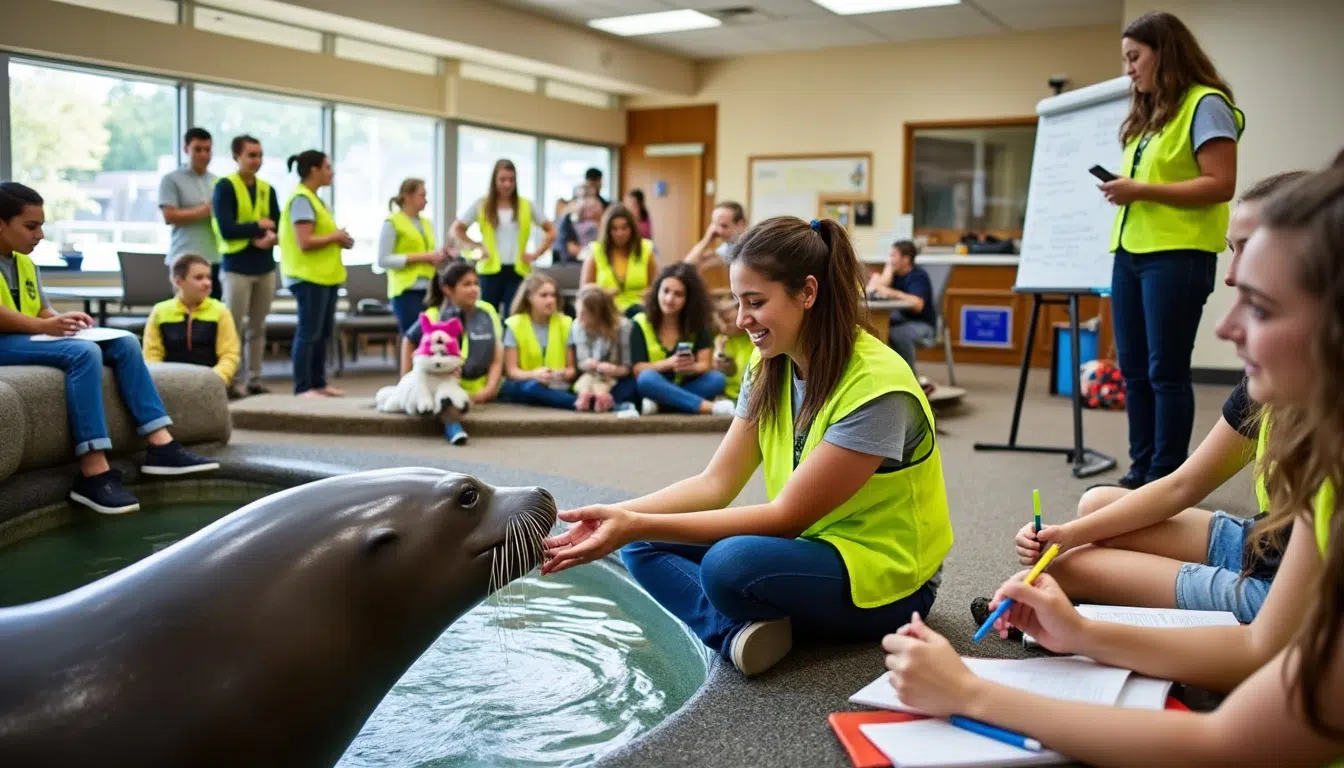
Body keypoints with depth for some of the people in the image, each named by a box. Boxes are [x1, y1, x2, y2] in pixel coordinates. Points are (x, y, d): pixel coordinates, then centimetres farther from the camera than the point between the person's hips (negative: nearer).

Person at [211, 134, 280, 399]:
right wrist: (259, 226, -10)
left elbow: (278, 226, 7)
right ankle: (232, 381, 3)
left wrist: (271, 237, -14)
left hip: (266, 267, 6)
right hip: (237, 267, -6)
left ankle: (254, 379, 16)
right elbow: (226, 229, -16)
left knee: (257, 327, 10)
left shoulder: (267, 189, 11)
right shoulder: (225, 186, -7)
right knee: (233, 327, -3)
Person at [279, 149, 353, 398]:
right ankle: (302, 387, -1)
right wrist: (335, 237, -11)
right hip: (309, 276, -10)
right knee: (309, 332, -6)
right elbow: (305, 242, -22)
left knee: (324, 332, 13)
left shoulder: (313, 199, 16)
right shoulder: (301, 200, -14)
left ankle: (318, 383, 21)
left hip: (325, 276, 10)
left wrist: (339, 238, 3)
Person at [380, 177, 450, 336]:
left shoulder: (427, 223, 17)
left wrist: (439, 255, -1)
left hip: (428, 290, 6)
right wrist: (420, 257, -14)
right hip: (407, 291, -6)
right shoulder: (392, 223, -3)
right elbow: (383, 260, -10)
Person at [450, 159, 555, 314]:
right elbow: (456, 230, 9)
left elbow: (551, 231, 12)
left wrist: (537, 253, 2)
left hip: (518, 271, 0)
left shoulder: (526, 205, 6)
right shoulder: (481, 205, 4)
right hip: (490, 270, 0)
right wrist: (477, 246, -1)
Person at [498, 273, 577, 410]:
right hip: (521, 388, -2)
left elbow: (572, 368, 5)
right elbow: (511, 370, -5)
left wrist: (565, 374, -20)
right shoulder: (515, 325, 0)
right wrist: (534, 375, -26)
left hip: (556, 387, 2)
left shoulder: (565, 324, 8)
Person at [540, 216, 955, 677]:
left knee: (730, 563, -35)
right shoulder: (769, 366, -1)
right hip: (809, 542, 8)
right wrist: (620, 518, -23)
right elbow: (715, 483, -5)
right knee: (643, 544, -6)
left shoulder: (875, 385, -25)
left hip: (885, 574, -8)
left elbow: (787, 516, -26)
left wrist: (636, 526, -31)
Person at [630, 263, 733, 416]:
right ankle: (711, 407, -39)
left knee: (717, 379, -25)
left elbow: (705, 364, -9)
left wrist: (692, 368, -32)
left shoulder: (696, 325, 3)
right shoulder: (641, 323, -4)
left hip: (687, 387, 2)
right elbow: (638, 369, -12)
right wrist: (669, 363, -28)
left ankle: (658, 404, -34)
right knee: (647, 378, -36)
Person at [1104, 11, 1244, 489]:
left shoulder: (1205, 105, -4)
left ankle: (1166, 479, 1)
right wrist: (1124, 190, 5)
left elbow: (1221, 185, -13)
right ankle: (1141, 469, 14)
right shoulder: (1147, 116, 21)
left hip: (1177, 255, -8)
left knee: (1166, 371, -6)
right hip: (1130, 252, 8)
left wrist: (1142, 191, -17)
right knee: (1133, 369, 7)